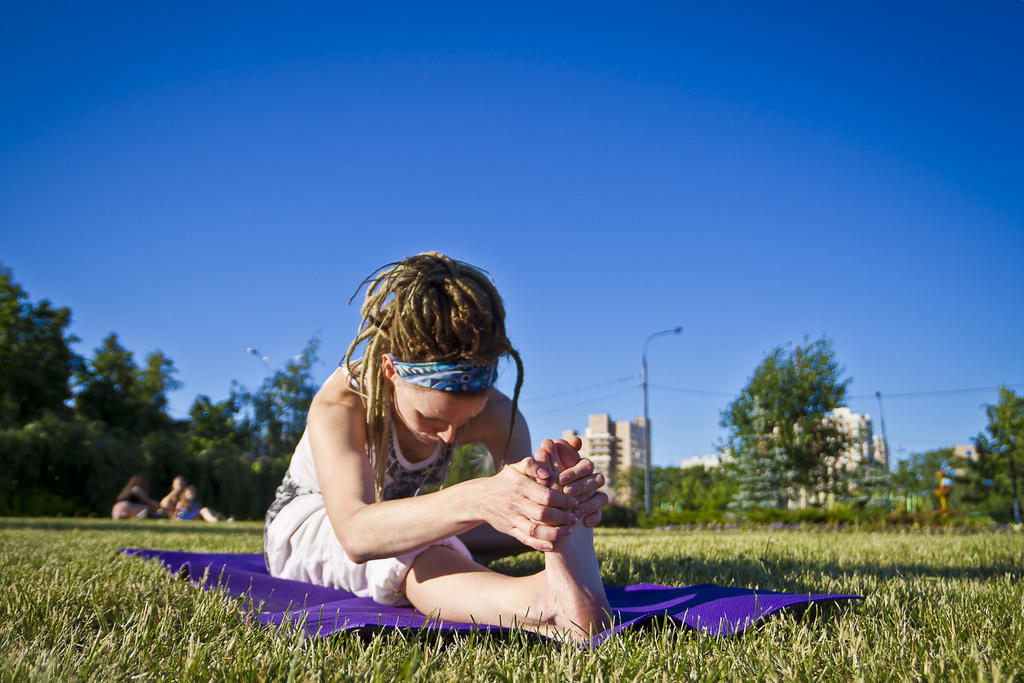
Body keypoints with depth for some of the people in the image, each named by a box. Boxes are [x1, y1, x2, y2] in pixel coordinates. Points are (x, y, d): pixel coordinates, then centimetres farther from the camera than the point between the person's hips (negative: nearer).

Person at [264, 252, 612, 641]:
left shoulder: (493, 414, -23)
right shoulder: (337, 406, -36)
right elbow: (355, 534, -54)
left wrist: (569, 500, -65)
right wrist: (475, 501, -72)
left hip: (391, 525, 11)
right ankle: (542, 606, -64)